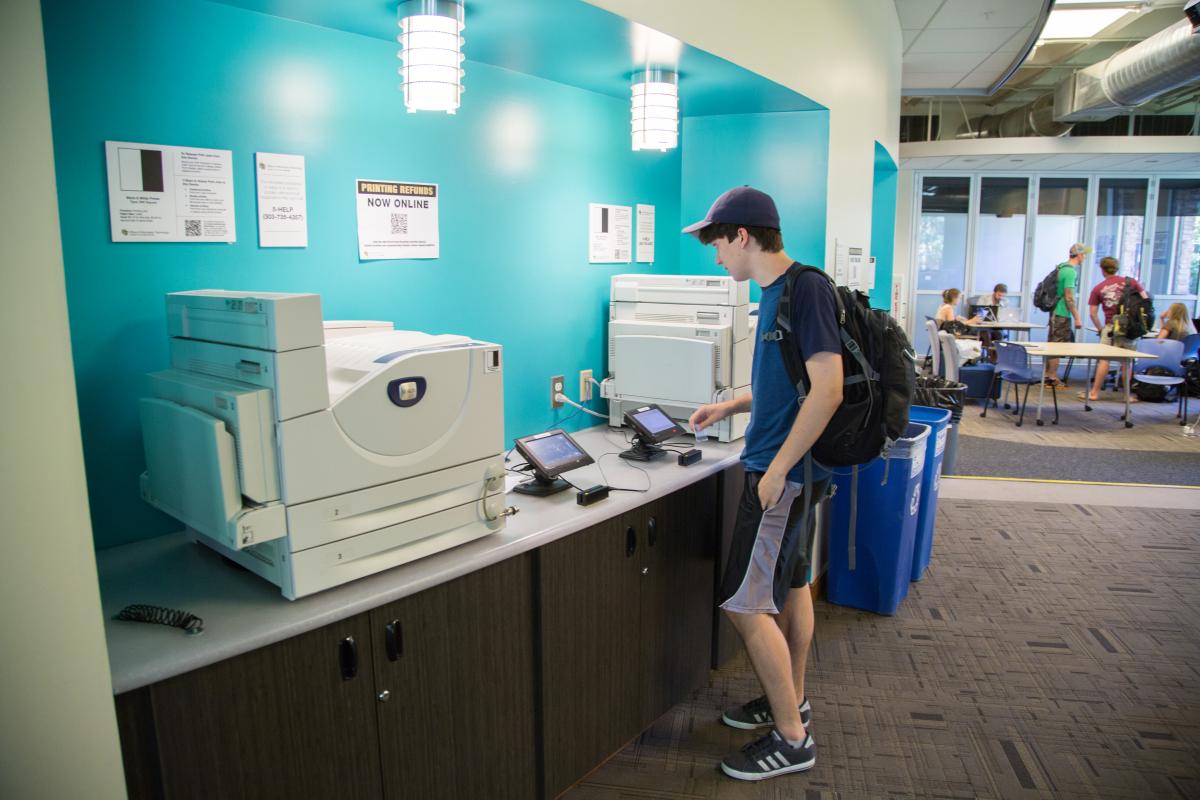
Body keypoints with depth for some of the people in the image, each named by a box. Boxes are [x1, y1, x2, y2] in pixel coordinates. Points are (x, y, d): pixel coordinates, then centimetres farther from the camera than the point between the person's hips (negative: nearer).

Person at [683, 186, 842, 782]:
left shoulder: (806, 288, -18)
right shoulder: (775, 291, 11)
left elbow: (826, 388, -24)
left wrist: (777, 469, -22)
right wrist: (732, 406, 18)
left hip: (783, 471, -10)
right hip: (785, 466, 10)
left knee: (746, 604, -3)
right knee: (790, 583, 20)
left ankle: (792, 739, 12)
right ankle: (792, 700, 37)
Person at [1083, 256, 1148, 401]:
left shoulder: (1098, 288, 3)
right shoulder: (1130, 282, 2)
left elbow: (1092, 313, 2)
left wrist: (1100, 328, 15)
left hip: (1110, 327, -1)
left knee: (1104, 359, 3)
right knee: (1127, 361, 7)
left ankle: (1095, 392, 4)